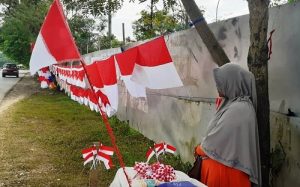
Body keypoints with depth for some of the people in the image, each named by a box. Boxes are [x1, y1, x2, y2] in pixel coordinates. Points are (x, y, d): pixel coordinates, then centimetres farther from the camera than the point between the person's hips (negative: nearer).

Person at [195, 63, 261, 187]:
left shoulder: (238, 109, -21)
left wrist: (199, 149, -2)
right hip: (223, 163, 9)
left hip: (226, 169, -9)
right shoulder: (232, 103, 9)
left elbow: (216, 139, -17)